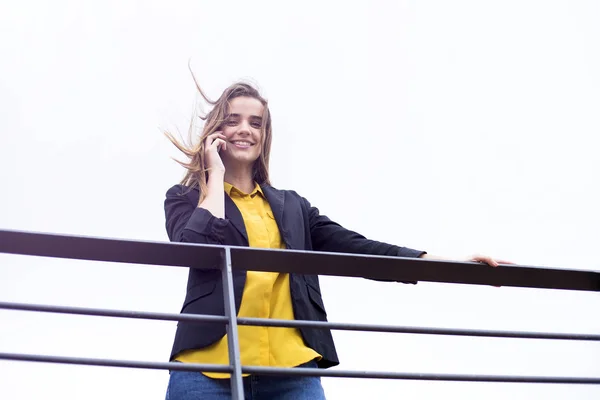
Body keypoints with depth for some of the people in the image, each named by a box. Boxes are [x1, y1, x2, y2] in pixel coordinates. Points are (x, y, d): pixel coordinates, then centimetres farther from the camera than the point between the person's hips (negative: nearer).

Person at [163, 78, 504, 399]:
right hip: (211, 368, -2)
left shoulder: (292, 206, 23)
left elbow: (356, 248, 12)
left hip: (290, 369, 3)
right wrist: (215, 175, 5)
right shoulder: (185, 199, 14)